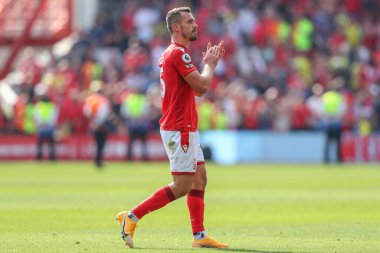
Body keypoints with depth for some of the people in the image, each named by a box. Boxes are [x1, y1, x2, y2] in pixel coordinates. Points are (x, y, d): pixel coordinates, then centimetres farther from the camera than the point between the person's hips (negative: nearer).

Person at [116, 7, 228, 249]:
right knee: (181, 186, -9)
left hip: (186, 129, 11)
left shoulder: (173, 53, 17)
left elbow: (198, 90, 22)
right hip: (179, 129, -11)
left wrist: (209, 63, 15)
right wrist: (209, 64, -2)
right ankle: (132, 217, -6)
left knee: (200, 178, 10)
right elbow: (202, 85, -20)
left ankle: (199, 235, 10)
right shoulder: (178, 53, -15)